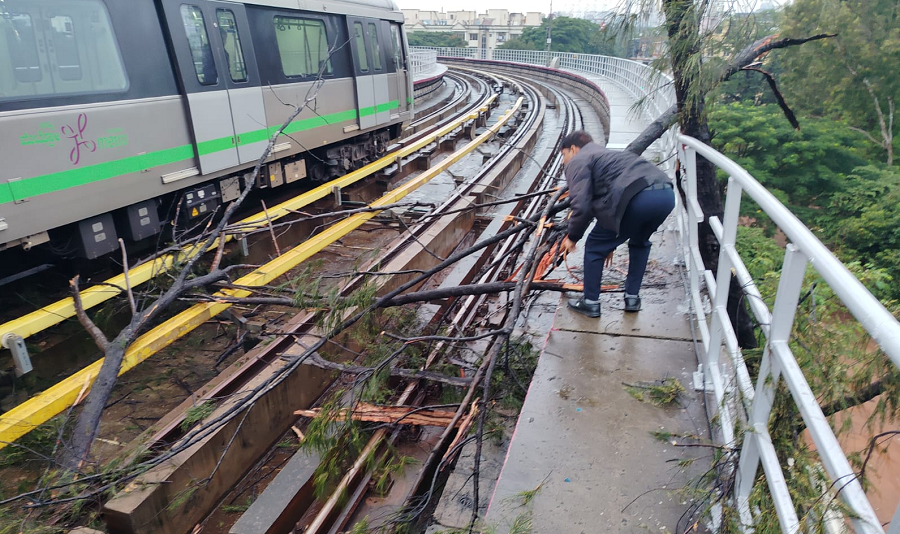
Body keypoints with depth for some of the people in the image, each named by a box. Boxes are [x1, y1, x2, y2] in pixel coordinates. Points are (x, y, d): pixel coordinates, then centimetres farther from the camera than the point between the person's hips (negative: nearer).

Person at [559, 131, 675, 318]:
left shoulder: (578, 162, 11)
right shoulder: (604, 155, 38)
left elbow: (582, 206, -4)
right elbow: (606, 198, 42)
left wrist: (572, 237, 13)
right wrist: (611, 241, 47)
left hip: (638, 198, -8)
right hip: (666, 194, 9)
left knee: (594, 247, 13)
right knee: (640, 242, 34)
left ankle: (590, 303, 22)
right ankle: (632, 297, 36)